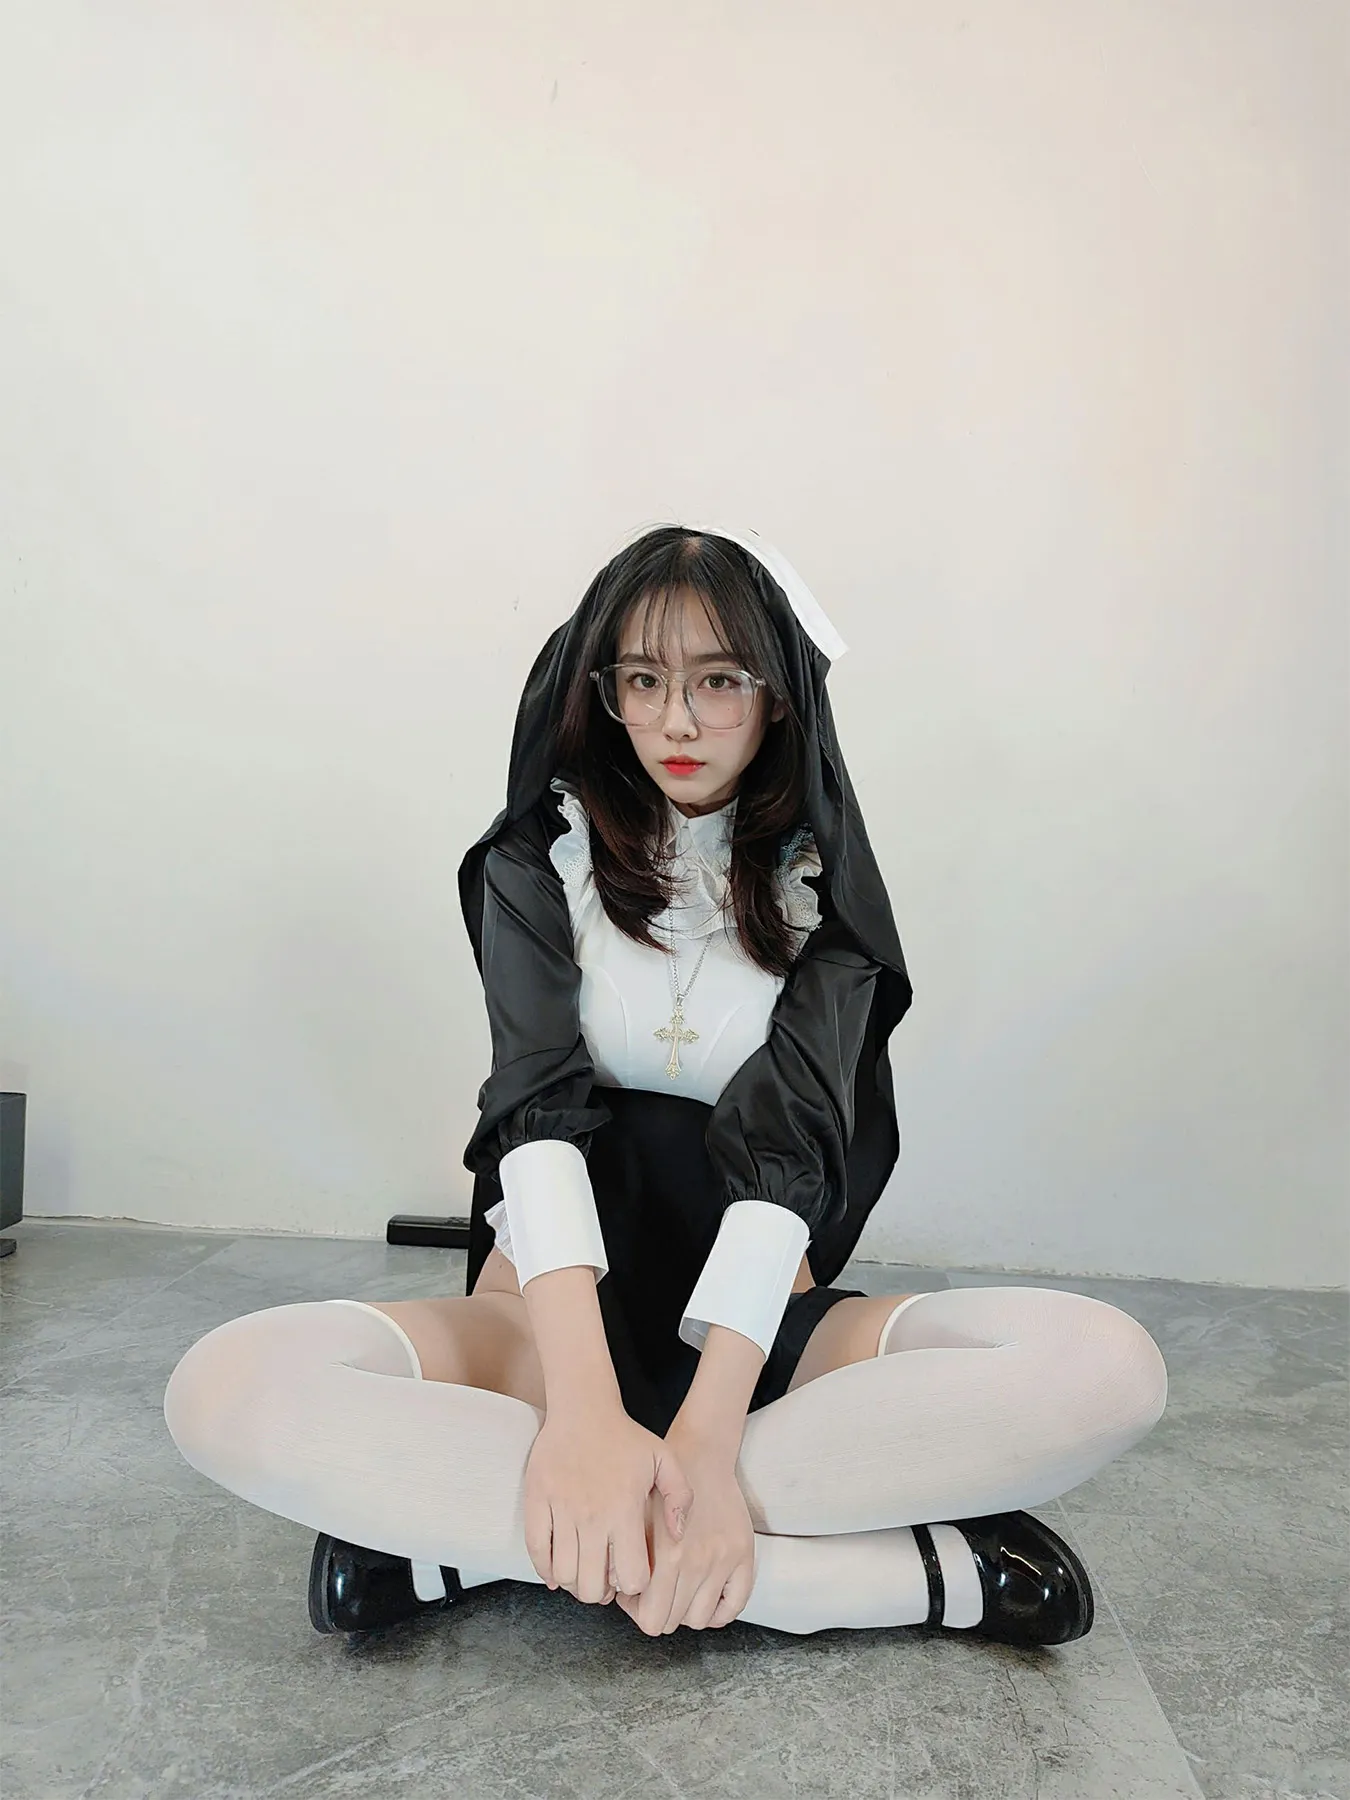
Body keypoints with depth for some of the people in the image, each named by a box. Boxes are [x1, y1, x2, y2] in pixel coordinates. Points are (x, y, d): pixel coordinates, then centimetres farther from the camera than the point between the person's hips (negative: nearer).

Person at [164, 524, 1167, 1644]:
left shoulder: (821, 888, 2)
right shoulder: (538, 863, 1)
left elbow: (787, 1144, -14)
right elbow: (537, 1111, -16)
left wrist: (706, 1432, -30)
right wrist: (584, 1406, -32)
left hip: (751, 1323, 1)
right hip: (559, 1313, 0)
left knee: (1110, 1369, -26)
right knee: (229, 1392, -29)